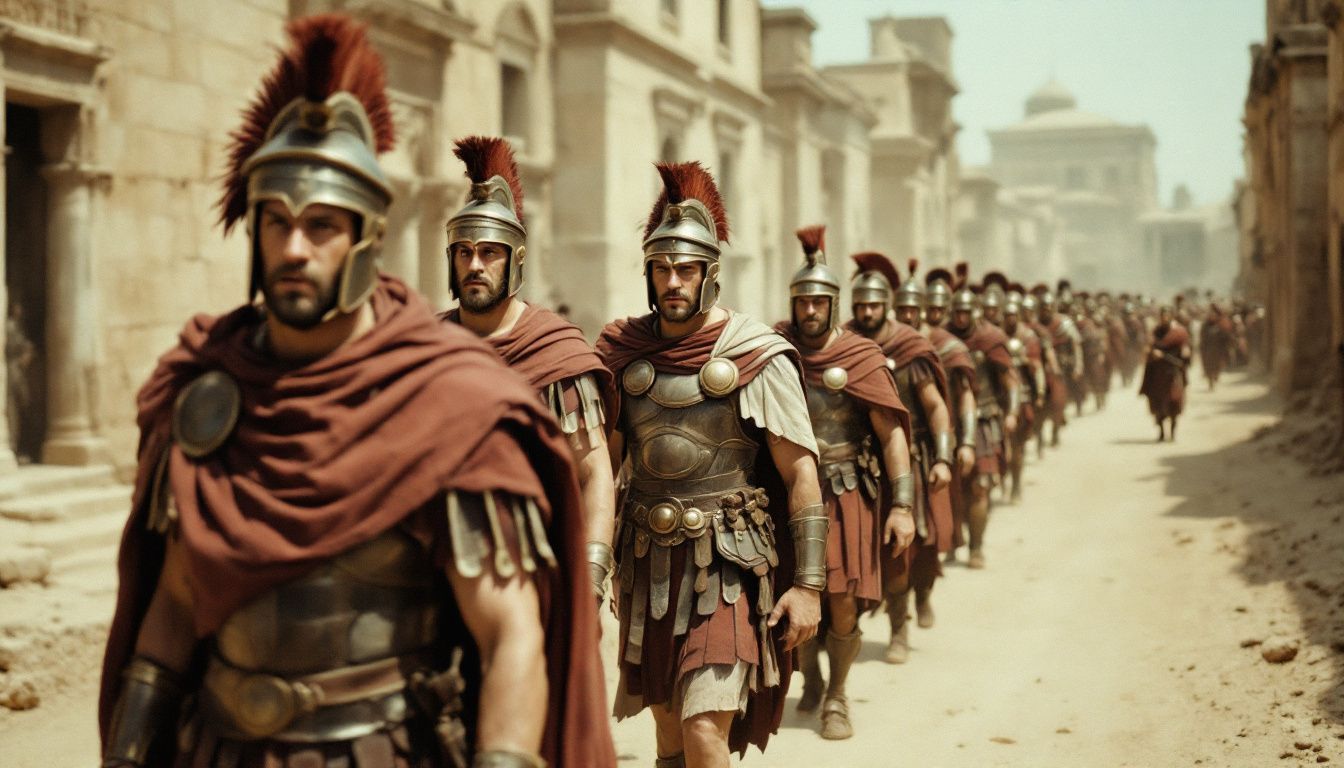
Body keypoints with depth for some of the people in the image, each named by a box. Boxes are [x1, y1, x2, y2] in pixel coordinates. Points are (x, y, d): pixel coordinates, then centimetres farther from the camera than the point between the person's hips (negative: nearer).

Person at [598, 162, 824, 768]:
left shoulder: (758, 358, -9)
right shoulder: (623, 352, 4)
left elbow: (800, 473, -7)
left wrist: (809, 584, -11)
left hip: (727, 567, -5)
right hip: (648, 564, 5)